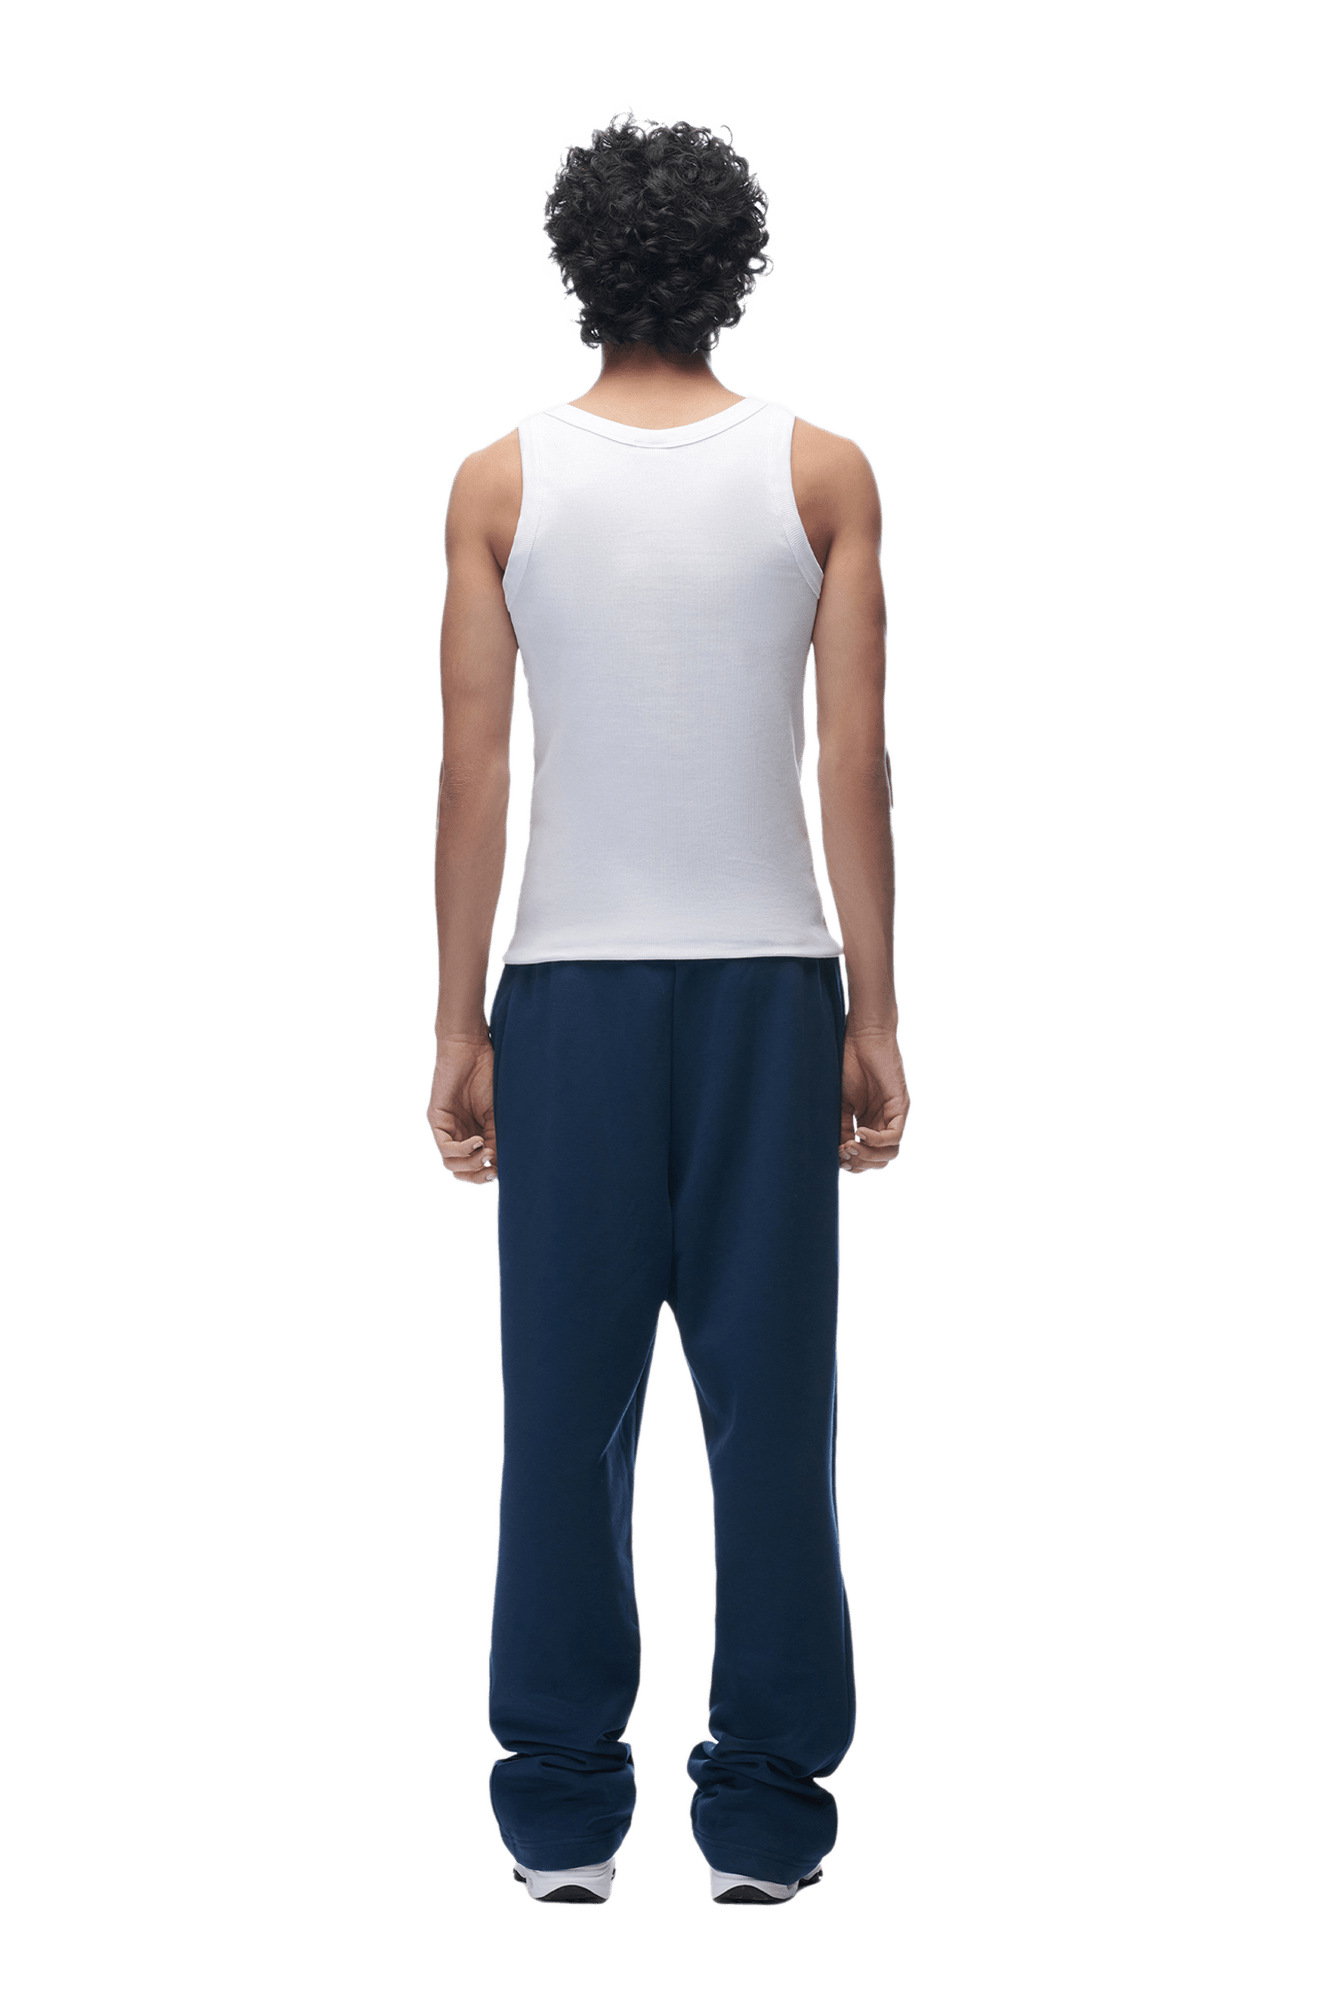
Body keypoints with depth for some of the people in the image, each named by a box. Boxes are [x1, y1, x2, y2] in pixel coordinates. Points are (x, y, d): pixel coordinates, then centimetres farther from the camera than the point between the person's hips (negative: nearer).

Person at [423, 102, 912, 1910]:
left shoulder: (503, 479, 0)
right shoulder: (822, 472, 0)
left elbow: (474, 770, -2)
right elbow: (852, 764, -3)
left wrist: (460, 1024, 3)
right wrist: (874, 1017, 2)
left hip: (573, 985, 0)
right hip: (770, 980, 0)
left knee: (567, 1408, 6)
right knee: (771, 1402, 4)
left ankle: (564, 1811, 11)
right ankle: (766, 1813, 9)